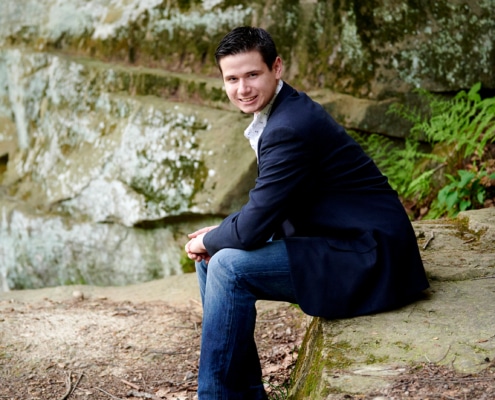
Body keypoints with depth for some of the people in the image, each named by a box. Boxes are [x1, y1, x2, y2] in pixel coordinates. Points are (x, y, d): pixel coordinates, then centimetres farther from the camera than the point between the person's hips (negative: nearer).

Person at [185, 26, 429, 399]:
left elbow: (253, 228, -23)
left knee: (229, 267, -21)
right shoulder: (282, 111, 8)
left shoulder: (289, 128, -23)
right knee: (210, 261, 9)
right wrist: (218, 235, 3)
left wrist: (208, 240, -3)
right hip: (344, 243, 11)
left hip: (370, 258, -11)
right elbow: (267, 204, 18)